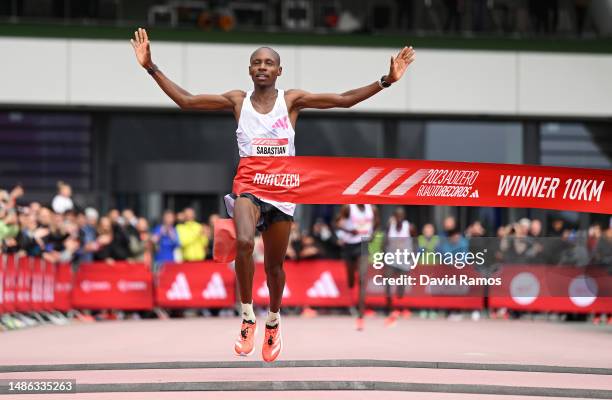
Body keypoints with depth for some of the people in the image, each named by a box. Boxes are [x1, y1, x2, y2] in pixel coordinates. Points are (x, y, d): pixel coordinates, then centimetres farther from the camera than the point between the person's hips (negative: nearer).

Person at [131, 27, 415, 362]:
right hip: (248, 186, -1)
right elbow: (185, 100, 2)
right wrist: (151, 68, -3)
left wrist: (386, 81, -12)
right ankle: (247, 318, -14)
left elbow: (344, 100, -3)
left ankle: (273, 322, 40)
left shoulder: (291, 100, -1)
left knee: (274, 264, 11)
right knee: (244, 243, -30)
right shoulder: (237, 101, 1)